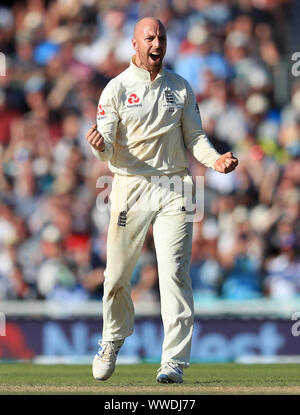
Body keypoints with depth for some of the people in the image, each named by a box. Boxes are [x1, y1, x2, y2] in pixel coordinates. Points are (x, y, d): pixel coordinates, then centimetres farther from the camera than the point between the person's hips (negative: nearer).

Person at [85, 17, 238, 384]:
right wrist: (99, 144, -29)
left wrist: (215, 159, -8)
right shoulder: (117, 89, 2)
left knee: (174, 272, -11)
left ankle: (174, 361, -12)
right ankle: (113, 339, 32)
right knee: (116, 276, 3)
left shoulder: (180, 88, 11)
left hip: (174, 187, 1)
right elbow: (107, 148, -5)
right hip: (131, 186, -1)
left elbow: (194, 136, 12)